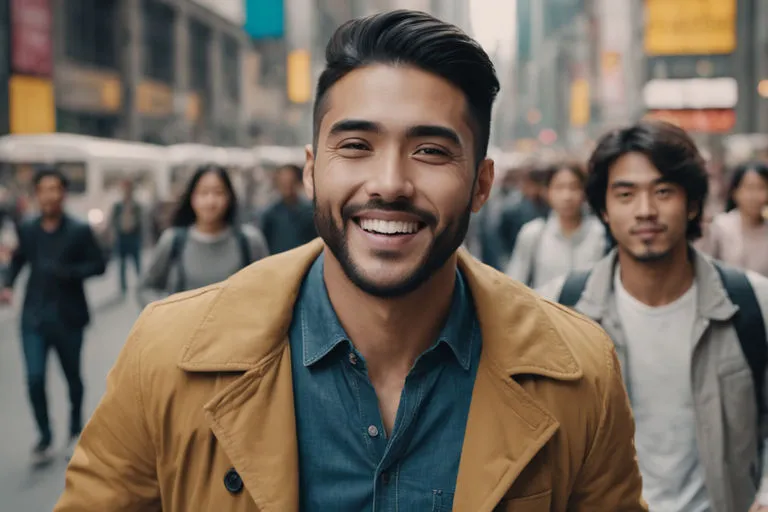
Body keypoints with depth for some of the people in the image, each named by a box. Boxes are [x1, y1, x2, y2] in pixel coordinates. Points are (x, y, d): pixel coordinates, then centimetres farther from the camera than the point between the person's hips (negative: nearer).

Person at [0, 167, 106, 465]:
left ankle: (75, 432, 36)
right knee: (34, 379, -6)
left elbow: (98, 265, -4)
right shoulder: (27, 229, 2)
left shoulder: (79, 231, -6)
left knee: (72, 378, 14)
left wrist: (69, 272, -21)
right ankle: (45, 439, 12)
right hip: (34, 317, 2)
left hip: (68, 317, -1)